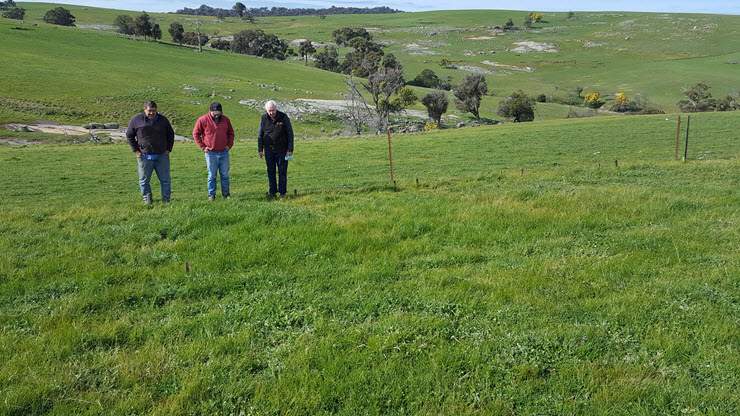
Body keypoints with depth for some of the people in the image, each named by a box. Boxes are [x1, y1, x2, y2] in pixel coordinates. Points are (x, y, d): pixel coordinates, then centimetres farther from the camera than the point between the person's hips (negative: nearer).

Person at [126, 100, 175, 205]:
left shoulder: (163, 120, 5)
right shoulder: (136, 120, 0)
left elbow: (171, 134, 16)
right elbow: (129, 136, 8)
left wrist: (168, 149, 6)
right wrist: (136, 150, 0)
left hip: (162, 156, 1)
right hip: (144, 156, -1)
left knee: (165, 179, 3)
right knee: (144, 180, 4)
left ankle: (166, 200, 12)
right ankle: (147, 200, 16)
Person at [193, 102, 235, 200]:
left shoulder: (225, 119, 4)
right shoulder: (203, 120, -6)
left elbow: (230, 133, 18)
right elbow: (196, 134, 2)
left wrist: (229, 144, 6)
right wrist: (203, 146, -2)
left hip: (224, 152, 3)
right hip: (211, 153, -3)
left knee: (225, 174, 6)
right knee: (212, 175, 2)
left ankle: (226, 193, 16)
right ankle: (211, 194, 10)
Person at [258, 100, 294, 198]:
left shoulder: (284, 117, -6)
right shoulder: (264, 118, 2)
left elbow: (290, 134, -4)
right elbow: (260, 135, 10)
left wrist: (290, 149, -8)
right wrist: (260, 149, 6)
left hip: (282, 150, -3)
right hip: (269, 150, 3)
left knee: (282, 172, 1)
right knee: (271, 172, 7)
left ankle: (282, 192, 10)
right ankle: (272, 192, 15)